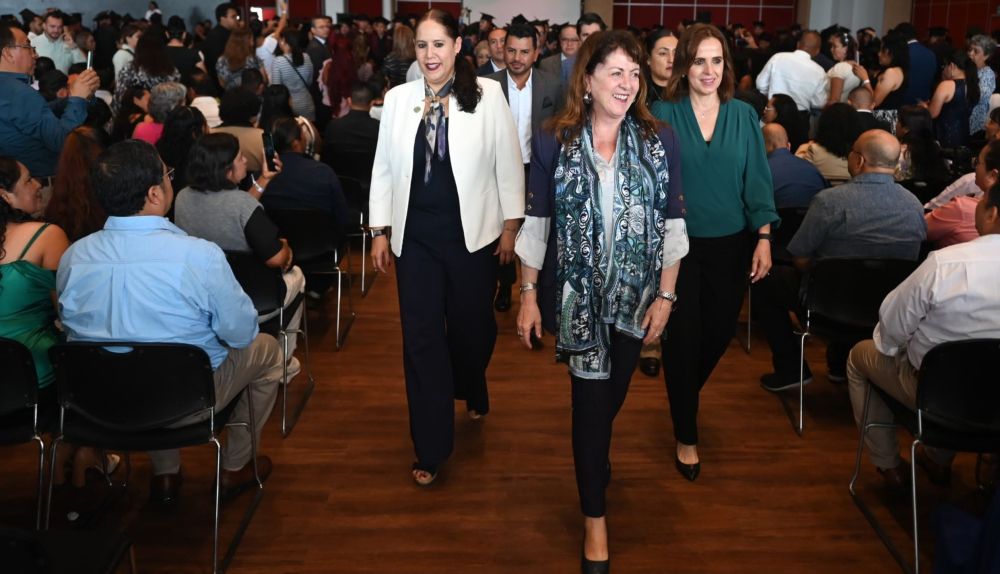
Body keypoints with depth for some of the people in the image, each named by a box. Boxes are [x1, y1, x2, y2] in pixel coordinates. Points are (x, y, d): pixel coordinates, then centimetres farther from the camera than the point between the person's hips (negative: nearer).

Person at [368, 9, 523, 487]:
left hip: (472, 234, -1)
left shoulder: (488, 94, -5)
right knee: (421, 337, 1)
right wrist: (380, 231, 4)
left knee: (471, 327, 15)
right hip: (416, 237, 1)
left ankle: (472, 393, 48)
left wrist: (510, 225, -1)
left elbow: (508, 164, -1)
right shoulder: (398, 98, 2)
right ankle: (431, 447, 11)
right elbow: (383, 168, 6)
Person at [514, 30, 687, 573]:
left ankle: (593, 463, 47)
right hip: (577, 292, -2)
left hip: (635, 293, 2)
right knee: (591, 396, -1)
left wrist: (666, 296, -4)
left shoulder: (660, 141, -4)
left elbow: (673, 224, -2)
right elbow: (536, 222, -2)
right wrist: (528, 294, -2)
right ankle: (595, 517, 16)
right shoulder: (553, 142, -7)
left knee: (613, 392, 16)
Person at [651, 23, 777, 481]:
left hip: (729, 244, 3)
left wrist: (764, 238, -3)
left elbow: (757, 180, 3)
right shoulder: (662, 115, -5)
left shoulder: (743, 115, 2)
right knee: (682, 336, 2)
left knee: (719, 332, 12)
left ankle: (684, 396, 43)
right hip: (676, 244, -3)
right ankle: (685, 436, 19)